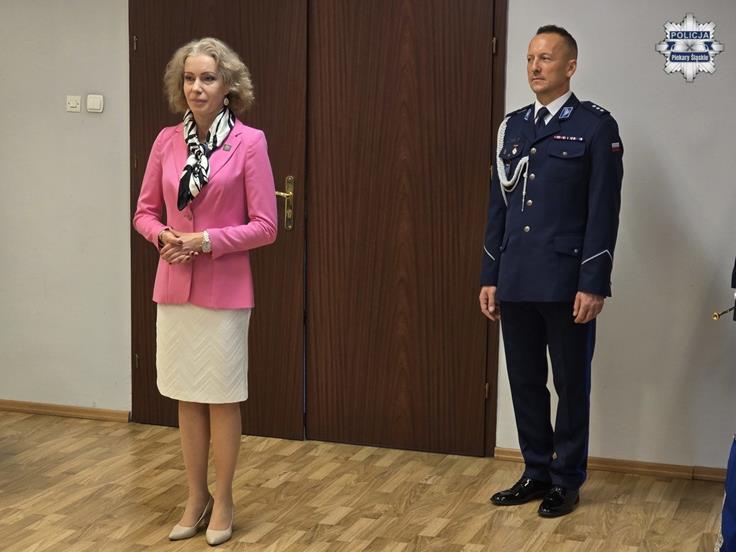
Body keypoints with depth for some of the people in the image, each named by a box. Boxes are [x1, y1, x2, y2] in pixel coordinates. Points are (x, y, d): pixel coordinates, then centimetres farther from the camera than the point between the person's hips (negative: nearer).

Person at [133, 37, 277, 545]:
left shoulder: (249, 142, -9)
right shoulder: (166, 141, 4)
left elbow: (265, 226, -9)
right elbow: (145, 212, 10)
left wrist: (206, 241, -18)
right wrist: (163, 236, -11)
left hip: (224, 289, -4)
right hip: (174, 287, 4)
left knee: (222, 398, 7)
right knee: (187, 397, 13)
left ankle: (223, 501, 22)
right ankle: (196, 498, 27)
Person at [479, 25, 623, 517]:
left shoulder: (596, 126, -4)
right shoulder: (512, 126, 12)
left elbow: (604, 211, -8)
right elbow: (499, 206, 13)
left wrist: (593, 284, -13)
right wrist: (490, 277, 10)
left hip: (567, 283, -5)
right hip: (516, 284, 5)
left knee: (571, 385, 7)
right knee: (525, 383, 11)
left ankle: (567, 480, 19)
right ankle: (537, 472, 25)